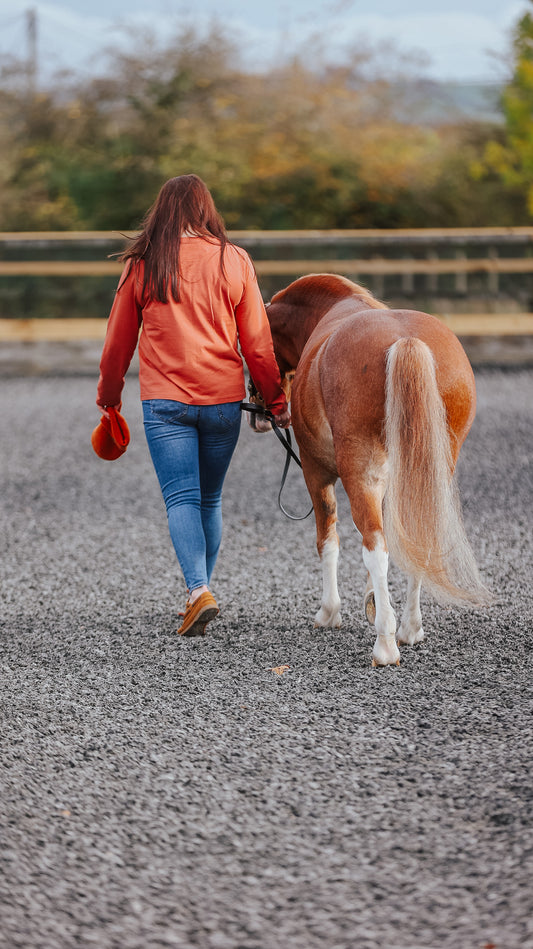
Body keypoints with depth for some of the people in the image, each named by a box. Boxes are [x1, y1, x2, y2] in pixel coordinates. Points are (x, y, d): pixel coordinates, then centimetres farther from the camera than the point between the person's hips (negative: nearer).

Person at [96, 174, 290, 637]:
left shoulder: (142, 265, 0)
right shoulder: (234, 261, 0)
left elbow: (118, 341, 8)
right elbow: (257, 342, 2)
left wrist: (108, 397, 22)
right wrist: (276, 400, 11)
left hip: (164, 401, -1)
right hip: (223, 398, 1)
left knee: (182, 499, -3)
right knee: (210, 499, 14)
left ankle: (198, 590, -22)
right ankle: (200, 589, 20)